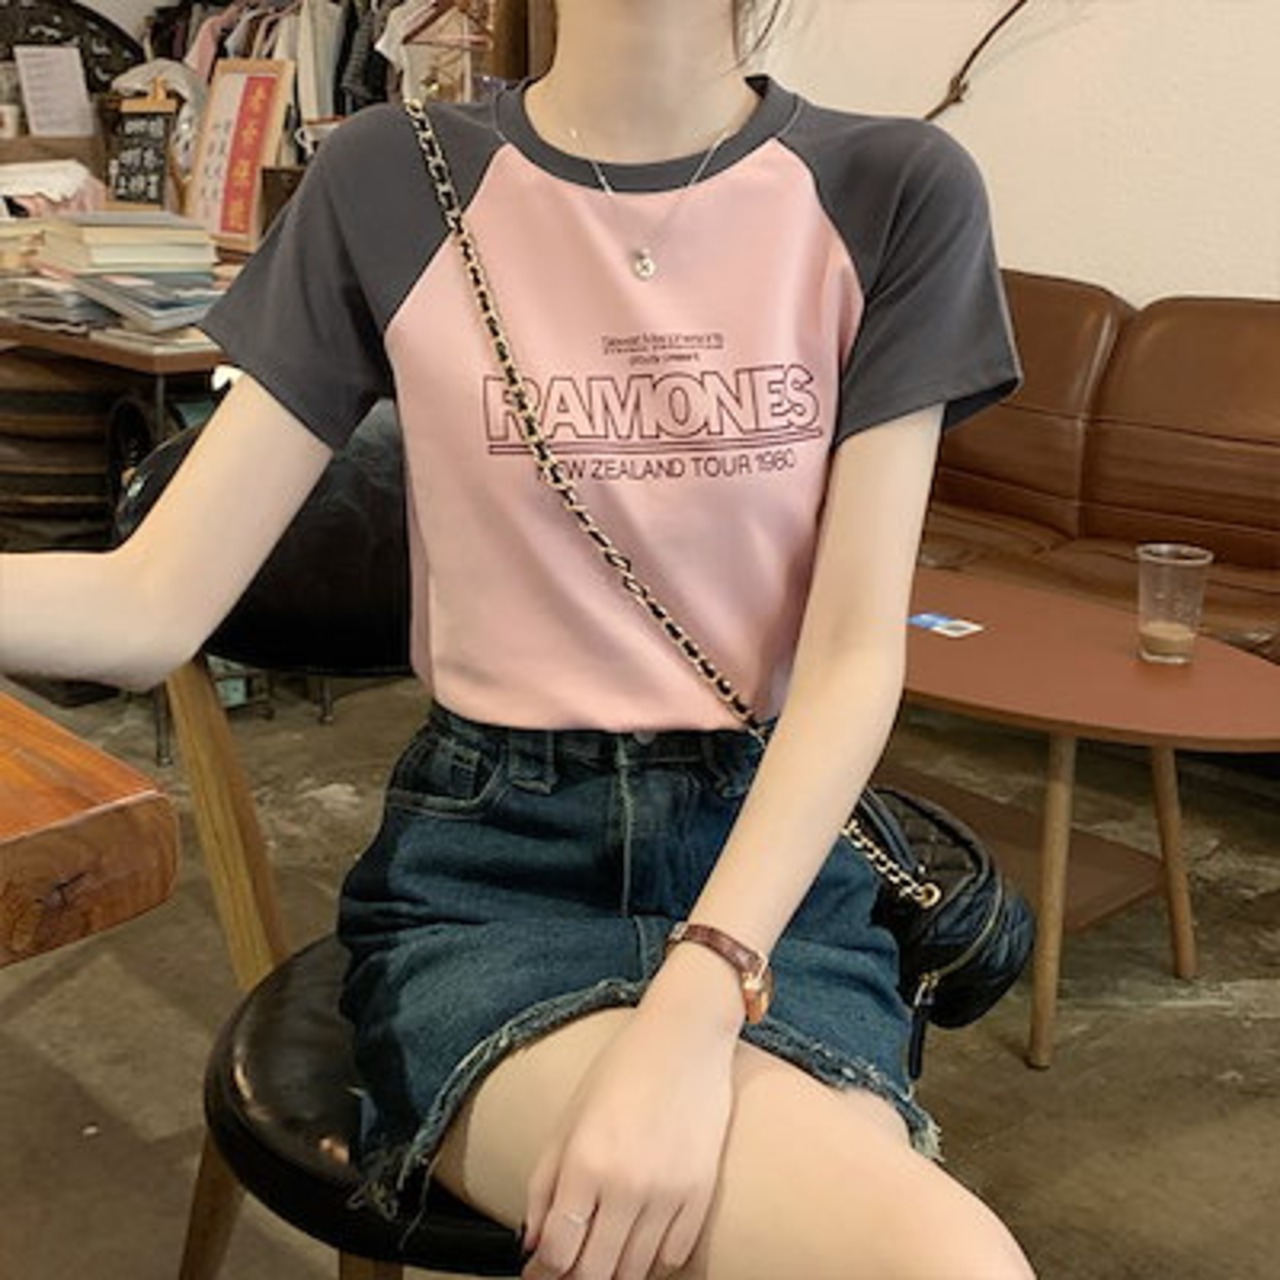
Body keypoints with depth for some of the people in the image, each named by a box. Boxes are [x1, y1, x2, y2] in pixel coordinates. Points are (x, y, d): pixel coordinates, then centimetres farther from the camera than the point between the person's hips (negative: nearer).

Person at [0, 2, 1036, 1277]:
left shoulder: (890, 193, -2)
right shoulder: (389, 189, -2)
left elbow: (856, 656, -8)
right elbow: (150, 606, -4)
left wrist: (696, 1008, -21)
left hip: (776, 852, 2)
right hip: (485, 858, -1)